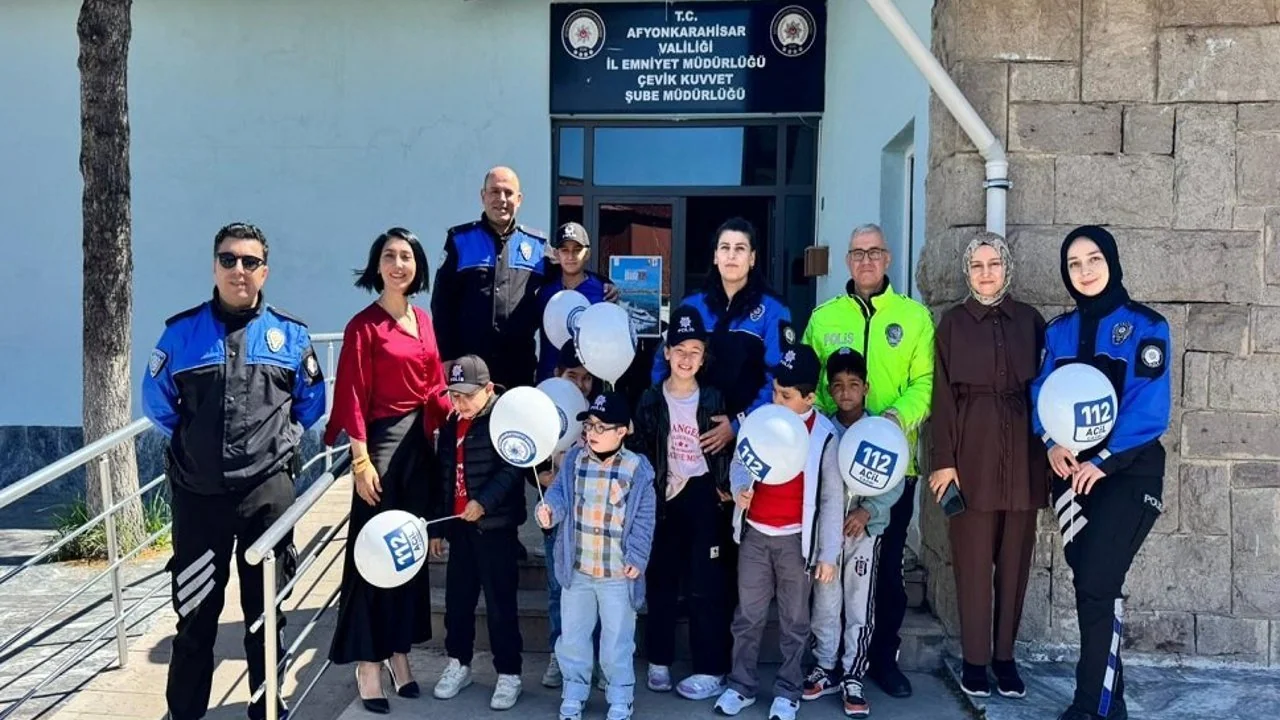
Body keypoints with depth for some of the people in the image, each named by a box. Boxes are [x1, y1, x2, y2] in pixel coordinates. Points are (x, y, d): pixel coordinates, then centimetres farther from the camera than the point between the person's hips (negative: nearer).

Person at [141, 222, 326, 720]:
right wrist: (192, 443, 11)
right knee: (195, 612, 9)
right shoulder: (181, 331, 1)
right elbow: (156, 401, 10)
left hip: (269, 490, 0)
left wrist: (281, 438, 8)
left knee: (265, 607, 11)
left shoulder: (291, 334, 2)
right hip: (196, 492, 0)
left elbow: (311, 403, 13)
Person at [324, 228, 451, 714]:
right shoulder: (364, 325, -9)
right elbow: (354, 397, -12)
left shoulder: (424, 322, 11)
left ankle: (399, 652, 25)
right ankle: (368, 663, 10)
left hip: (420, 440, 7)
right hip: (383, 440, -7)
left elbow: (434, 387, 12)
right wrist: (361, 460, -17)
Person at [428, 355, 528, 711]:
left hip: (496, 527, -7)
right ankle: (458, 663, 30)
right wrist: (437, 526, 16)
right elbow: (443, 477, 16)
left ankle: (508, 674, 10)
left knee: (500, 603, -1)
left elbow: (512, 470, -20)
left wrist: (484, 501, -30)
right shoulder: (450, 426, 12)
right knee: (457, 599, 14)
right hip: (459, 526, 7)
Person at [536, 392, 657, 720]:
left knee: (617, 643, 10)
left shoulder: (637, 468, -9)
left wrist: (636, 558, -12)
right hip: (576, 570, 3)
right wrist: (548, 508, -24)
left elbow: (644, 520, -6)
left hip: (618, 574, -3)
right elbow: (559, 493, -2)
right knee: (572, 638, 15)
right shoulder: (574, 459, 1)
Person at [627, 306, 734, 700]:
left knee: (705, 585, 0)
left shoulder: (713, 399, 1)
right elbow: (638, 452, 1)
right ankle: (659, 661, 22)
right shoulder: (650, 400, 1)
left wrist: (724, 489, -4)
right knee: (661, 582, 10)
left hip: (701, 497, -1)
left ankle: (712, 670, 8)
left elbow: (724, 450, 4)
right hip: (662, 499, 1)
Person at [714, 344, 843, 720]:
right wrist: (739, 487, -16)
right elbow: (739, 462, 8)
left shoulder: (824, 435, -11)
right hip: (755, 534, 3)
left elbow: (831, 499, -6)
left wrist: (828, 553, -5)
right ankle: (741, 685, 25)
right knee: (748, 615, 12)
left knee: (793, 621, 10)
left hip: (796, 539, -3)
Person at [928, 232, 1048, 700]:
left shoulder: (1029, 320, 8)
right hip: (972, 451, -2)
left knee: (1014, 557, 7)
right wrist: (944, 460, -8)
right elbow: (943, 396, -1)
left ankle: (1005, 655, 19)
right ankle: (974, 658, 12)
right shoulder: (953, 323, 3)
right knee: (973, 557, 1)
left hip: (1022, 452, 2)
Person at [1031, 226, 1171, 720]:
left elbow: (1149, 406, -12)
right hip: (1072, 471, 5)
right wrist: (1051, 442, -12)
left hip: (1128, 472, -4)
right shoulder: (1059, 331, 11)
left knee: (1097, 582, -11)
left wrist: (1103, 460, -18)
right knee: (1090, 582, 7)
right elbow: (1042, 392, 7)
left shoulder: (1146, 326, -4)